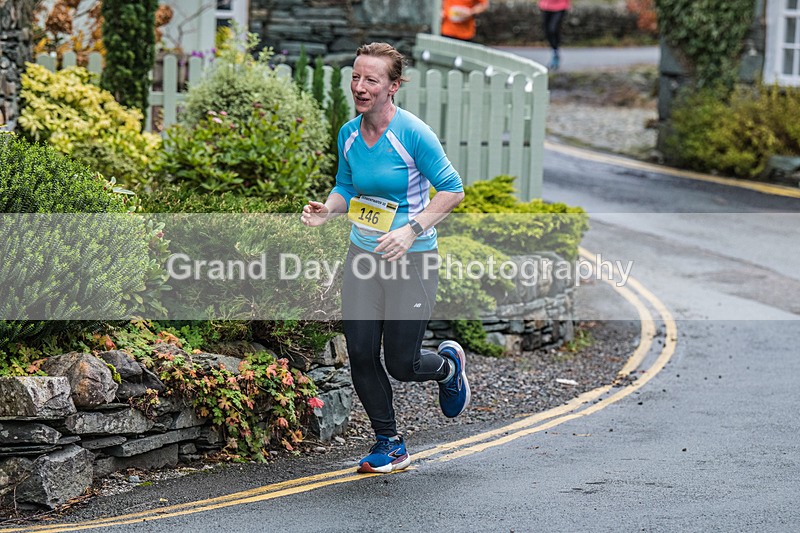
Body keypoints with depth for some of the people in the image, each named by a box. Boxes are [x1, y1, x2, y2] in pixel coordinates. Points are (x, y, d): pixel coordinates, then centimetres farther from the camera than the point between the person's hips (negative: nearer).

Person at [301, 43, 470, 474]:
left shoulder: (413, 134, -17)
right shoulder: (349, 135, 1)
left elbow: (452, 190, -13)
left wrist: (411, 230, -23)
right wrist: (326, 209, -6)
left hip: (411, 261, -5)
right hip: (362, 256, 5)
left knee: (401, 365, -1)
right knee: (360, 354, -1)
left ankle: (448, 364, 35)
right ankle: (389, 444, 18)